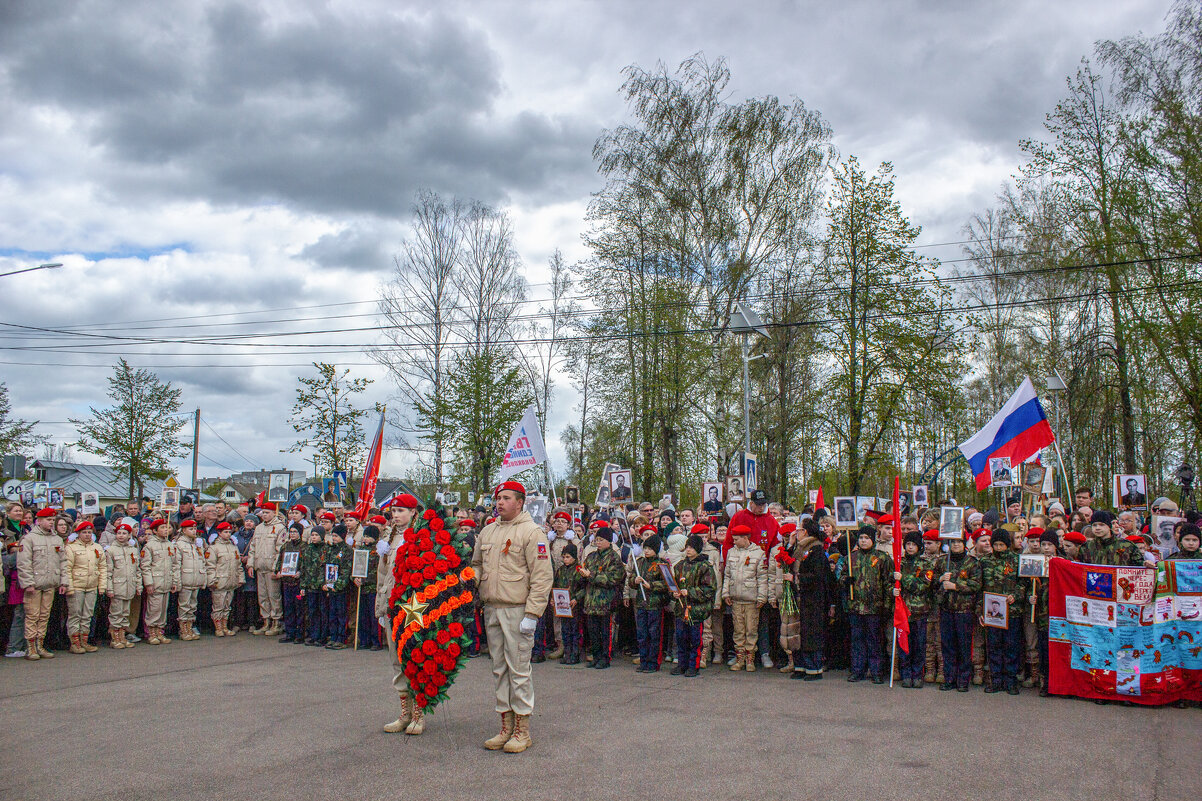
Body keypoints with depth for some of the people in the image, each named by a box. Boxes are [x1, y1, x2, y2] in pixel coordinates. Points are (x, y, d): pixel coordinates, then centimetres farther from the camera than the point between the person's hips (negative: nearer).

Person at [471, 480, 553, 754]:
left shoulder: (531, 532, -7)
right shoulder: (487, 532, 14)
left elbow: (542, 576, -11)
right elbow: (477, 565, 26)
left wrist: (532, 614, -16)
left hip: (517, 610, -7)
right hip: (491, 610, 7)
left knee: (518, 669, -2)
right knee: (499, 669, 11)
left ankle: (522, 730, 8)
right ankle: (506, 727, 21)